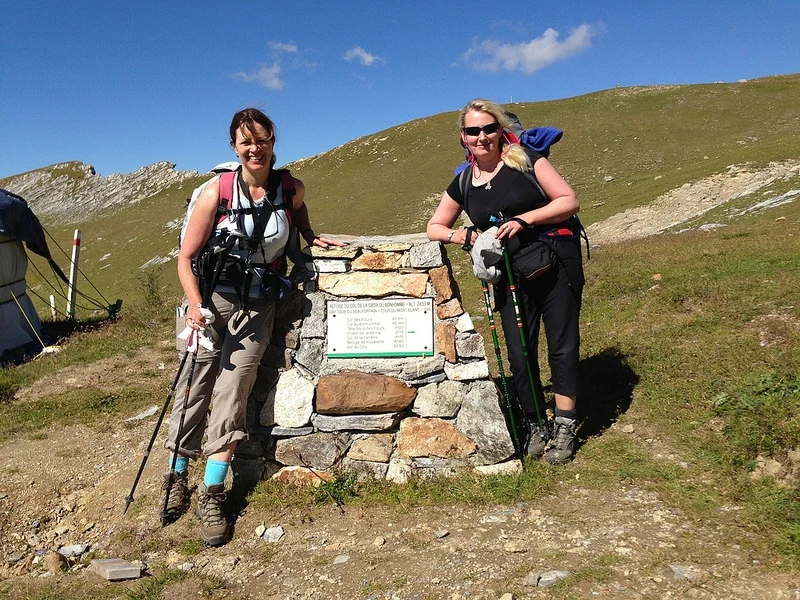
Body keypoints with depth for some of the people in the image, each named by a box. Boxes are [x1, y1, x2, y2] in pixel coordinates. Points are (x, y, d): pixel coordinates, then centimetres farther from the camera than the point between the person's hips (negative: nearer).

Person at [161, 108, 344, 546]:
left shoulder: (291, 188, 0)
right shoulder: (217, 192, -8)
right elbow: (186, 257, -6)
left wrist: (310, 238, 13)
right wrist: (195, 304, -19)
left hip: (257, 306, 1)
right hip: (212, 299, -1)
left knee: (232, 394, -2)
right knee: (195, 387, 4)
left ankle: (211, 493, 6)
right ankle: (176, 477, 23)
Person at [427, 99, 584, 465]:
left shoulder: (524, 160, -4)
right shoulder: (463, 184, 7)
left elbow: (569, 201, -7)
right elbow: (434, 227, 16)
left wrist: (523, 219, -19)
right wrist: (460, 235, -5)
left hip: (556, 265, -3)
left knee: (562, 347, 1)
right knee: (519, 355, 3)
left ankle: (564, 428, 15)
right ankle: (536, 427, 22)